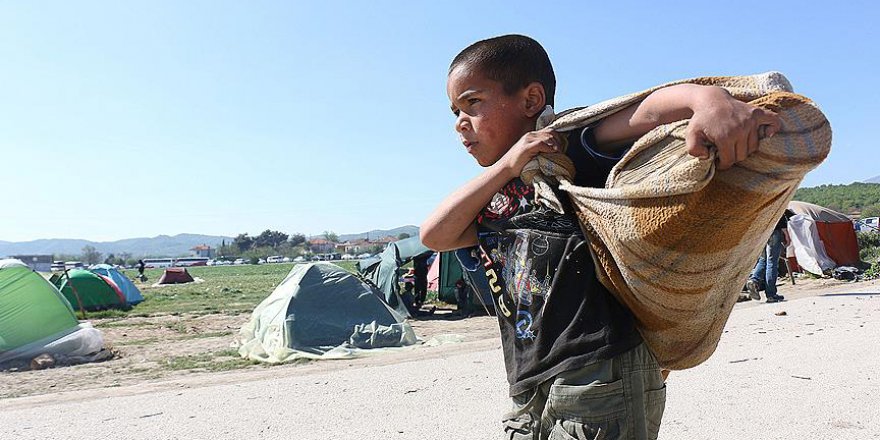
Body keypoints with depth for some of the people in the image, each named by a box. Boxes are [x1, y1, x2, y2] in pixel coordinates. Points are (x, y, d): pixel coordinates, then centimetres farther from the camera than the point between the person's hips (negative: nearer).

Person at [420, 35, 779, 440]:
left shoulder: (577, 152, -4)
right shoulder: (491, 197, 15)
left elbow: (652, 110, -18)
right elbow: (434, 236, 0)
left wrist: (709, 98, -41)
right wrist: (506, 166, -7)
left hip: (602, 377, -7)